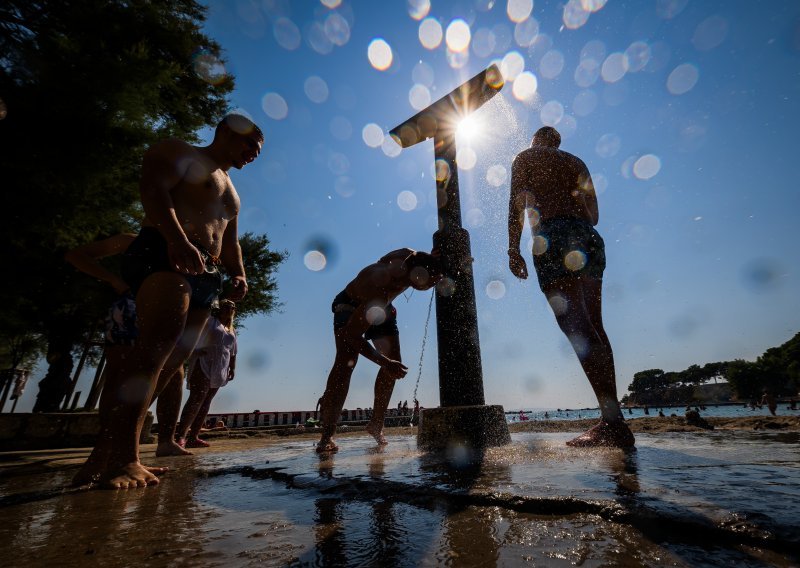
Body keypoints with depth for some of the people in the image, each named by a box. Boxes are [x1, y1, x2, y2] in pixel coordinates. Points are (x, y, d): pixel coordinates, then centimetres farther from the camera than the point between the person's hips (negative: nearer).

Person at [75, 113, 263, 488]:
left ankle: (109, 447, 5)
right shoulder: (181, 152, 10)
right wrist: (178, 239, -26)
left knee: (171, 363, -1)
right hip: (164, 256, -8)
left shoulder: (229, 190, 33)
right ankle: (124, 458, -21)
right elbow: (152, 187, -10)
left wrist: (238, 275, 8)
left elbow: (230, 241, 28)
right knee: (156, 347, -23)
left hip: (204, 275, 8)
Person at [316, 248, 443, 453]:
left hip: (382, 306, 7)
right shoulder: (381, 290, -45)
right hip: (350, 305, -6)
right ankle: (327, 436, -20)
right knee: (346, 361, -25)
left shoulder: (411, 257, -27)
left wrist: (435, 259, -17)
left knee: (394, 361, -5)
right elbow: (351, 334, -41)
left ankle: (376, 423, 8)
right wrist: (385, 362, -46)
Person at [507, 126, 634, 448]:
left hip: (554, 235, -6)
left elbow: (517, 202, 0)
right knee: (592, 328, 2)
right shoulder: (576, 162, 30)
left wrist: (513, 249, -5)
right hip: (590, 238, 6)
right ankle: (612, 421, 1)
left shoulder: (525, 157, 16)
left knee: (577, 328, -16)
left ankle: (614, 421, -23)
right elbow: (593, 214, 23)